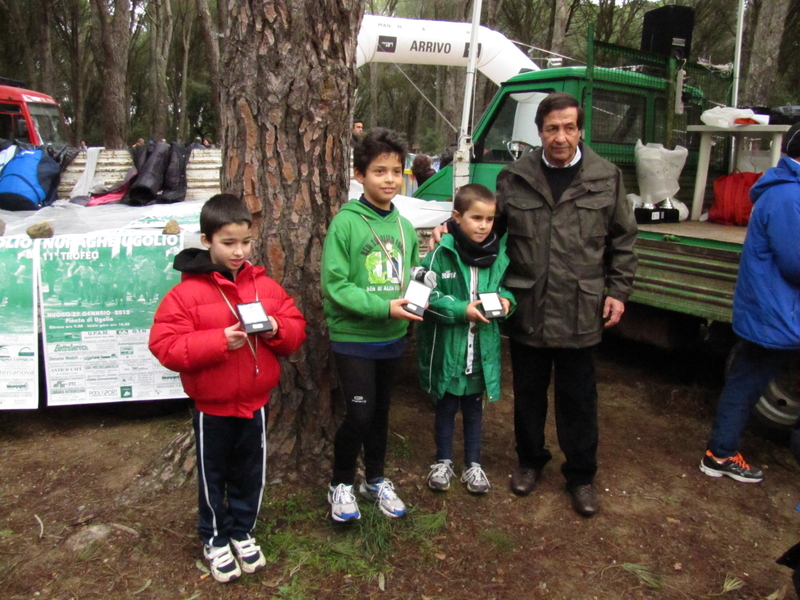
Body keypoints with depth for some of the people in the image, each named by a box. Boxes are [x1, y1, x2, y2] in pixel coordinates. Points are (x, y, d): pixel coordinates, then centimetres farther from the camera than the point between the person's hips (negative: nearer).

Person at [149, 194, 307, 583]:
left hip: (255, 402, 4)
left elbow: (296, 328, 3)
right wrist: (219, 340, -30)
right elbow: (165, 345, -20)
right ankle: (214, 539, 38)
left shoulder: (264, 285, -2)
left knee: (251, 474, 17)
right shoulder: (187, 291, -14)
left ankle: (242, 532, 41)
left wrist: (276, 330, -20)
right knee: (213, 475, 16)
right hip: (211, 407, -3)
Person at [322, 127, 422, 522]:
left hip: (392, 338, 6)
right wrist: (384, 307, -23)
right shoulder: (346, 223, -12)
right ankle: (341, 484, 21)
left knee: (380, 411, 17)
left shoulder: (404, 227, 6)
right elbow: (334, 285, -17)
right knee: (359, 413, -5)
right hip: (352, 338, -5)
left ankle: (375, 480, 37)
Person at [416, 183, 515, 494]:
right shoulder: (441, 253, -15)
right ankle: (443, 461, 36)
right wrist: (462, 310, -22)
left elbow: (506, 287, 11)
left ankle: (473, 464, 36)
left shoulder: (499, 253, -3)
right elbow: (428, 296, -14)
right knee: (446, 406, 16)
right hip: (447, 346, -3)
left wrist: (506, 300, -10)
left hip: (483, 349, 3)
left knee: (474, 407, 19)